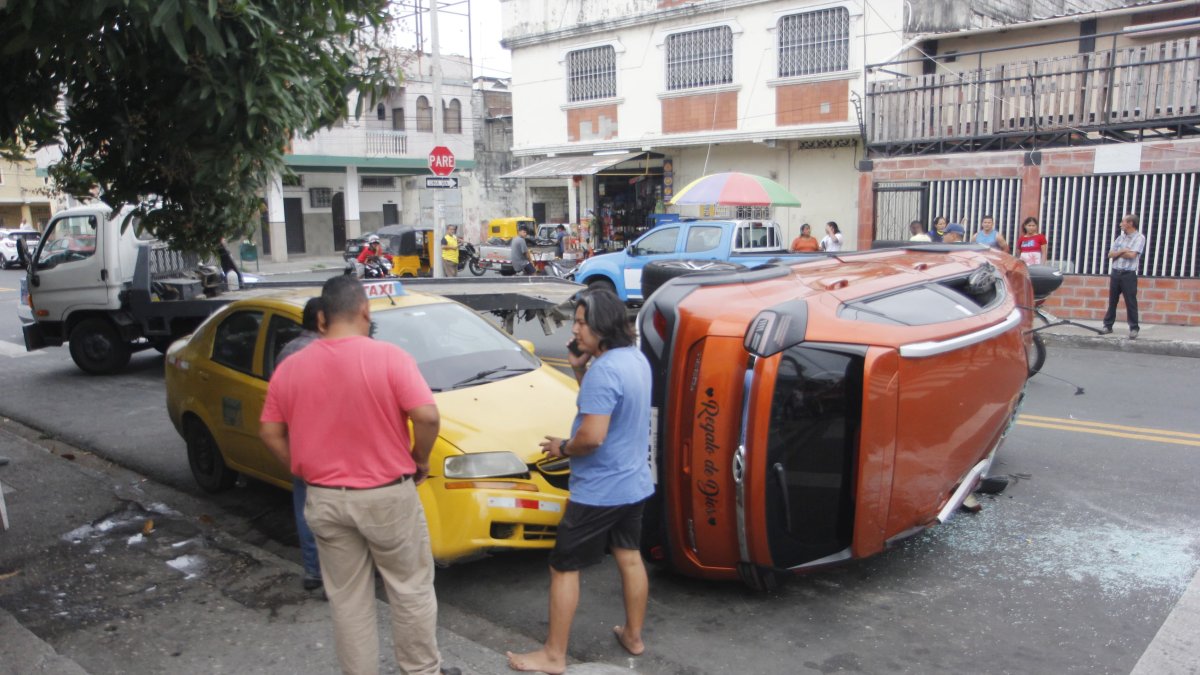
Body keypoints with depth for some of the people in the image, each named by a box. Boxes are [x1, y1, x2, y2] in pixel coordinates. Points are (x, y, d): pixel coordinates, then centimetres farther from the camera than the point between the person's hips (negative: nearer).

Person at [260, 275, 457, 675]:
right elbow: (427, 417, -21)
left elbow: (270, 434, 5)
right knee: (411, 590, 15)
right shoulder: (389, 357, -14)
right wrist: (420, 460, -4)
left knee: (347, 600, 17)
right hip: (386, 496, -3)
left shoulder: (290, 368, -1)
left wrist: (310, 474, 13)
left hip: (325, 500, 4)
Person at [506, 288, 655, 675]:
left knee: (564, 569, 4)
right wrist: (580, 371, 0)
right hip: (633, 483, 9)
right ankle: (633, 636, 36)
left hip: (598, 491, -9)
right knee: (630, 558, 20)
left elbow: (592, 437, -30)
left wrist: (562, 448, -10)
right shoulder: (636, 359, 4)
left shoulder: (603, 371, -26)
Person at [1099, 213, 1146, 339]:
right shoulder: (1120, 237, 13)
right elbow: (1110, 254, 7)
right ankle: (1108, 325, 16)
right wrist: (1122, 251, -10)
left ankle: (1134, 328, 3)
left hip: (1129, 275, -6)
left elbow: (1131, 255, -16)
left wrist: (1118, 253, -2)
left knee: (1131, 302, -3)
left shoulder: (1139, 237, -5)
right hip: (1115, 273, 6)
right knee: (1112, 301, 9)